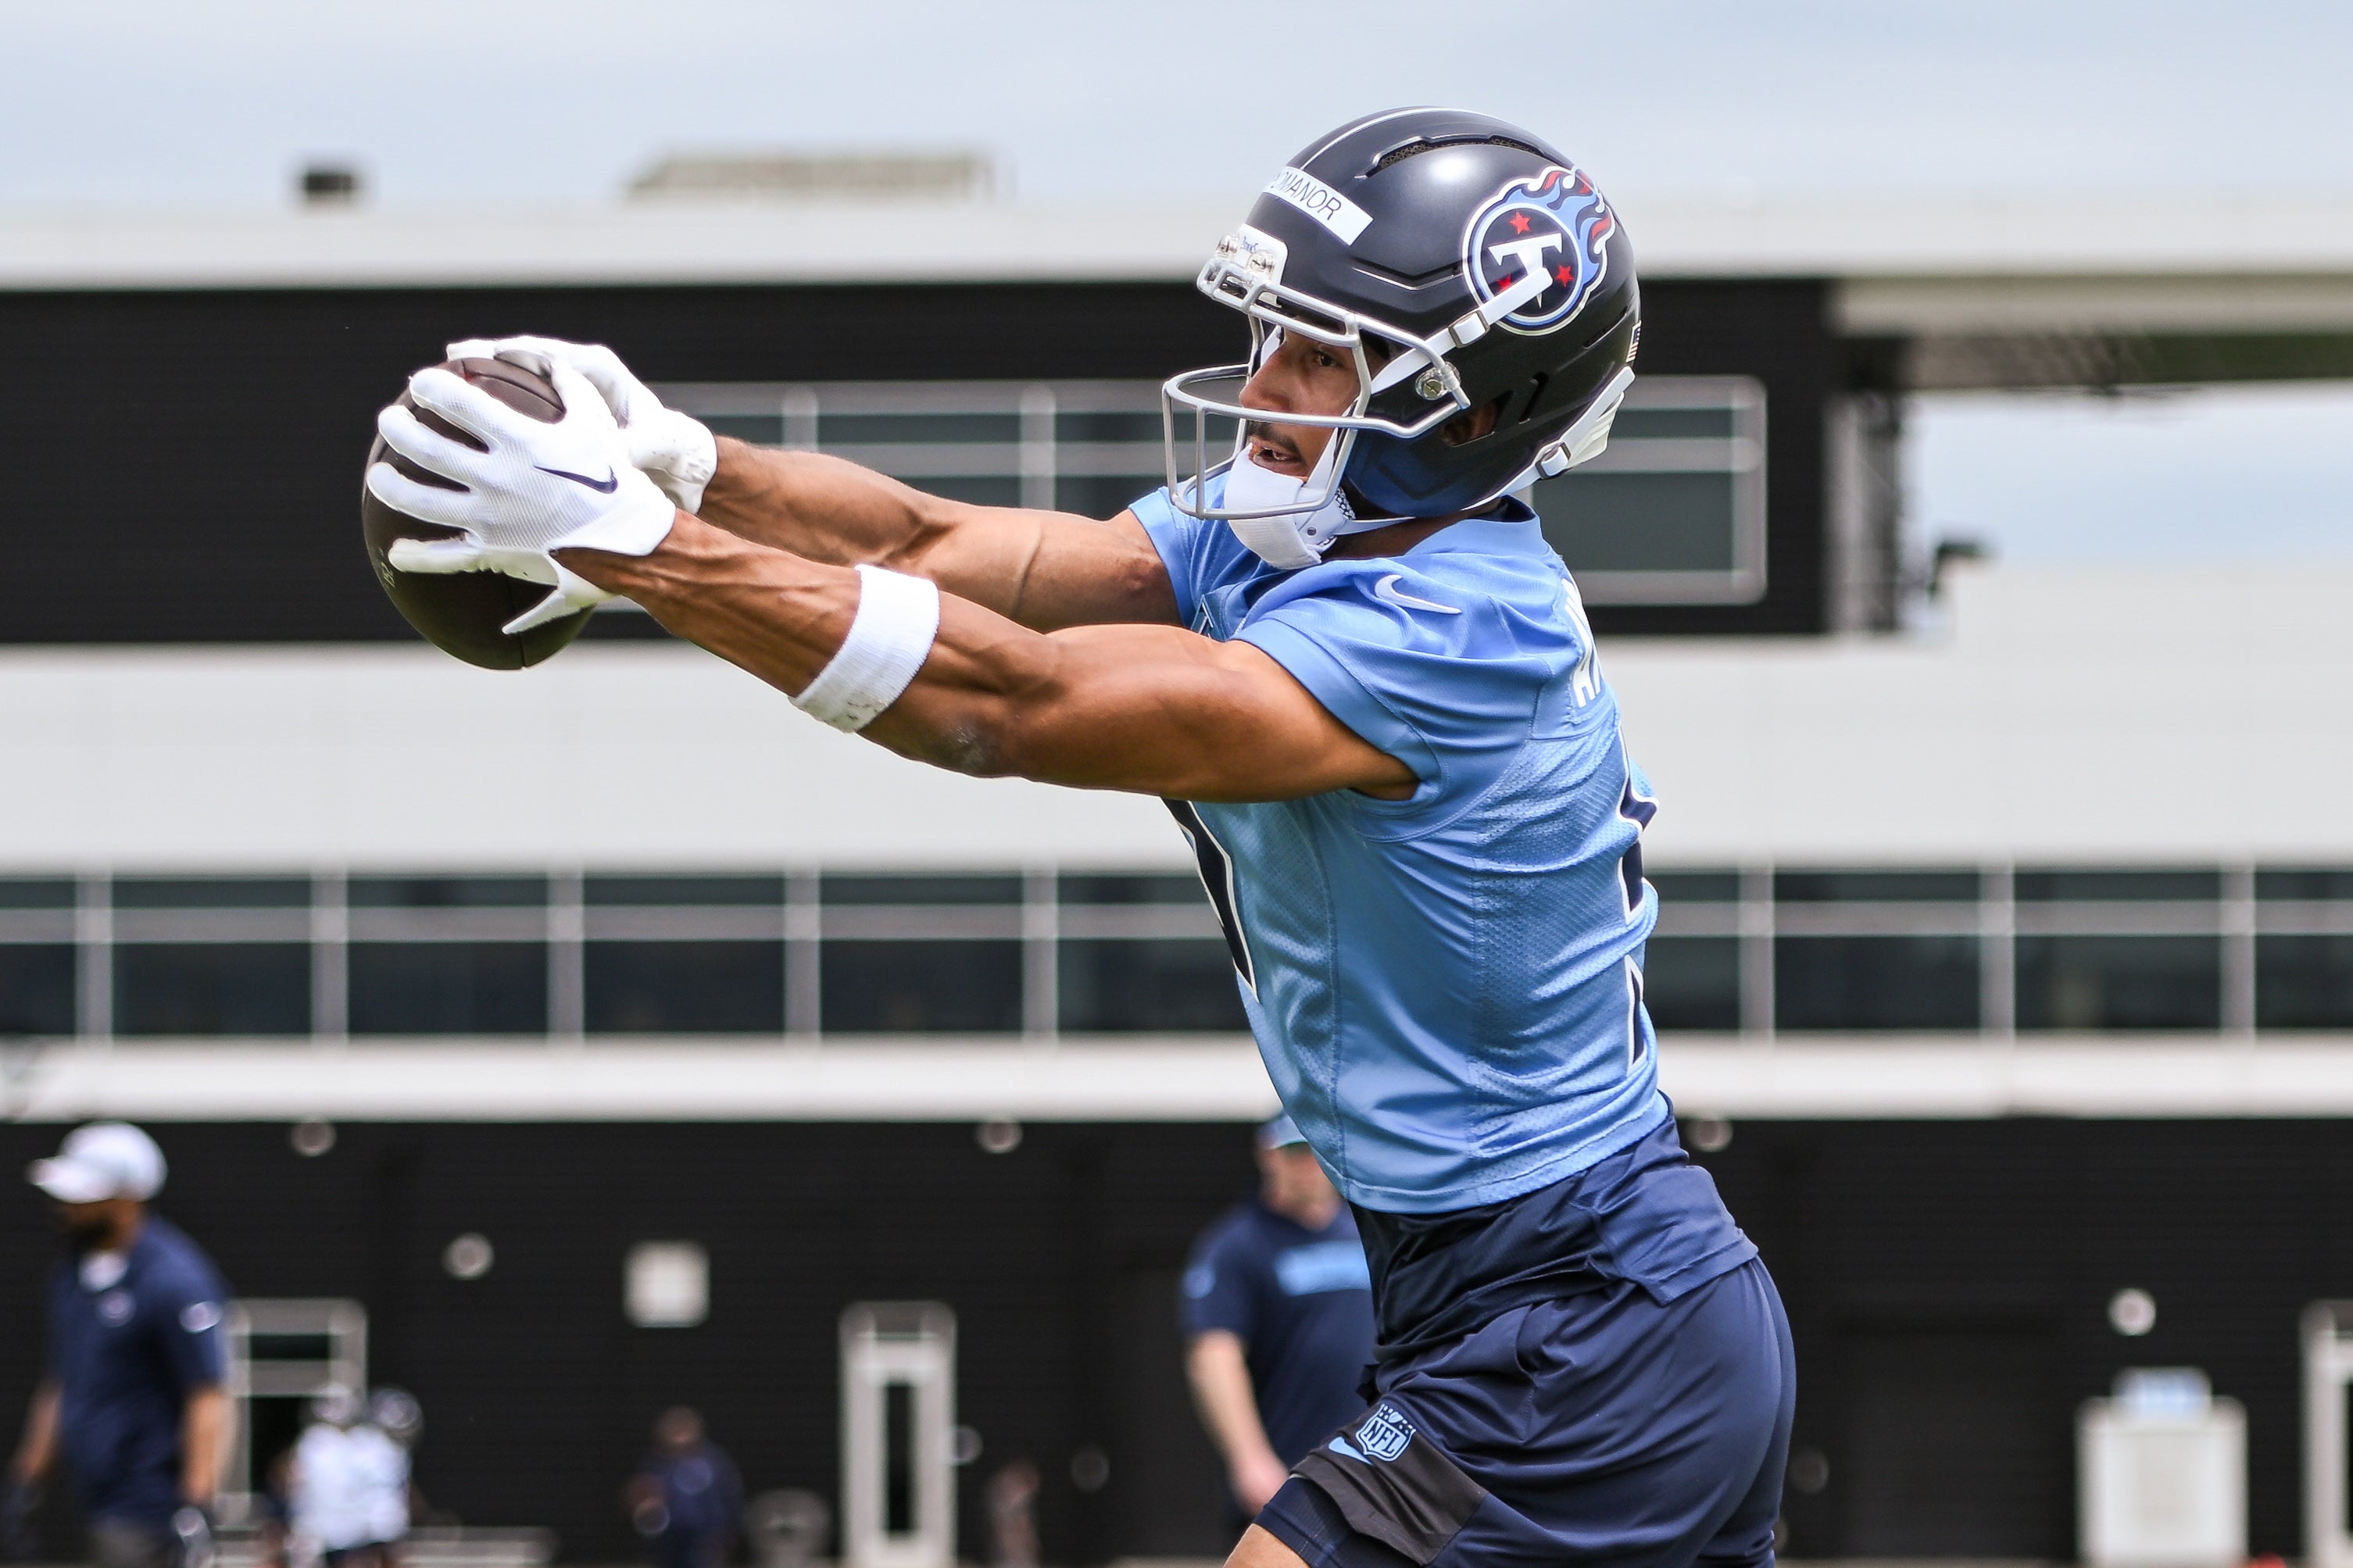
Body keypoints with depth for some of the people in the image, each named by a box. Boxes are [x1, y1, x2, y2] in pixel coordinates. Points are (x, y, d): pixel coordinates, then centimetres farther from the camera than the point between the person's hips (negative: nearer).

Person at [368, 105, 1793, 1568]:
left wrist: (630, 538, -33)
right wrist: (675, 459, -23)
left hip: (1574, 1367, -10)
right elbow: (940, 548, -6)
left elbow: (1003, 704, -29)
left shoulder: (1454, 636, -23)